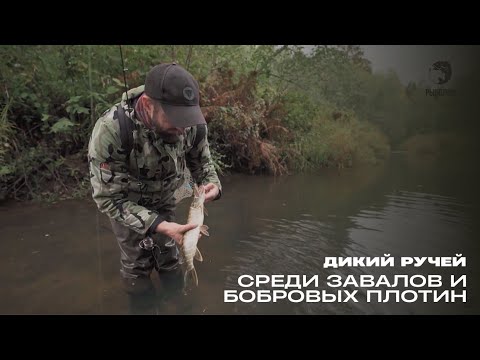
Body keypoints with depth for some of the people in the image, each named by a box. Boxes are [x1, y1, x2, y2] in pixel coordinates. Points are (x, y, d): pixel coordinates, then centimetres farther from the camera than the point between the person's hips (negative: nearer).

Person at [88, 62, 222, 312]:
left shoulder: (193, 123, -26)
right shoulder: (110, 130, -38)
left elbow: (202, 161, -6)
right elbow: (109, 198, -30)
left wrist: (212, 185, -29)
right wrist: (161, 226, -39)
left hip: (164, 200, 3)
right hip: (124, 202, -3)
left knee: (170, 259, 12)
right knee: (137, 265, 4)